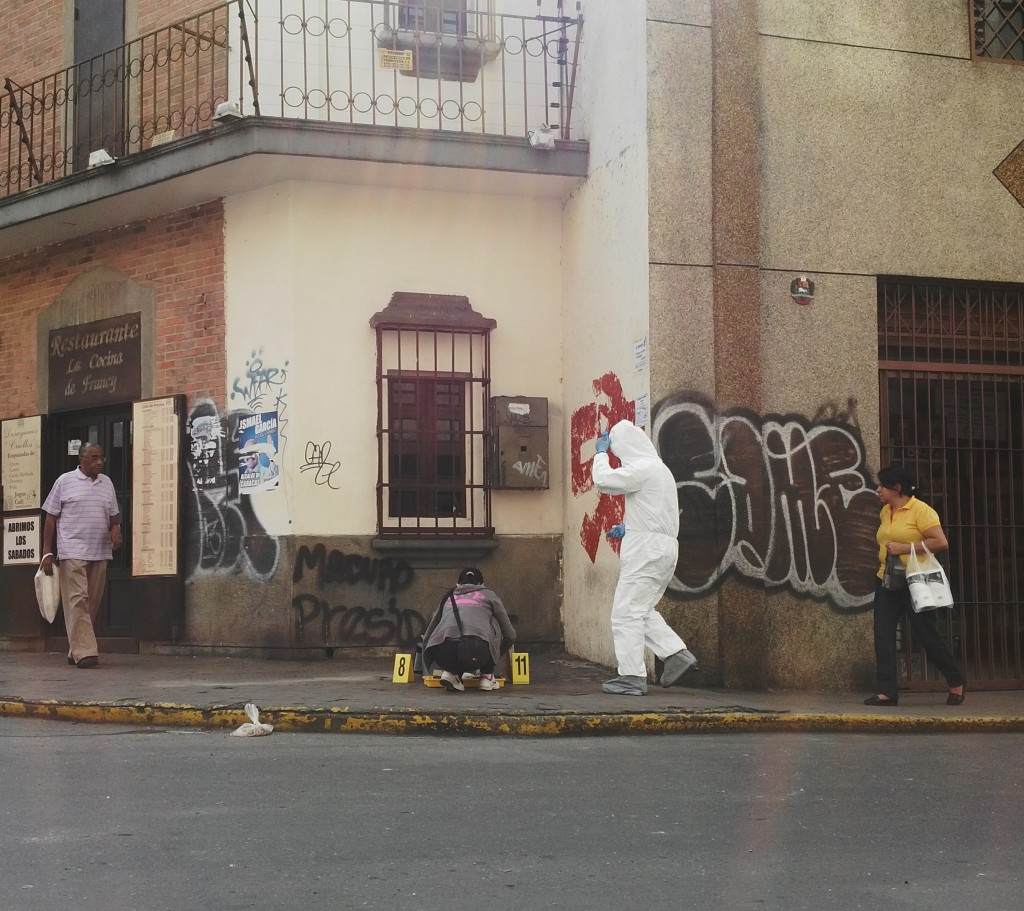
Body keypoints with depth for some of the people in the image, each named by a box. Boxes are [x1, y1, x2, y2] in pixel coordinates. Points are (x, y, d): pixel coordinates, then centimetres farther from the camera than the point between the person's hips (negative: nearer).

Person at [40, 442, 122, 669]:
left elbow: (113, 514, 22)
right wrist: (47, 551, -3)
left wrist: (116, 528, -2)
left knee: (93, 603, 5)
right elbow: (51, 517, 2)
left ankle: (75, 650, 15)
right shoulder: (65, 481, 1)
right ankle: (84, 652, -15)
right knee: (77, 600, -12)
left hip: (100, 553, 5)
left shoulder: (107, 483, 14)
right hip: (72, 552, -5)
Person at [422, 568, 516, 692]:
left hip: (443, 656, 2)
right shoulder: (489, 595, 28)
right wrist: (495, 655, 50)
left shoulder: (448, 597, 34)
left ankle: (451, 672, 8)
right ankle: (487, 676, 24)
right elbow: (510, 635, 29)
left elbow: (427, 636, 33)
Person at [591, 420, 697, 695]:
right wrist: (628, 529, 18)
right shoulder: (660, 469, 20)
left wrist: (601, 453, -2)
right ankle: (677, 654, 8)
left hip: (646, 548, -10)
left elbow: (604, 480, -19)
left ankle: (632, 677, -6)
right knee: (642, 610, 18)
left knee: (626, 612, -6)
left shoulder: (643, 468, -12)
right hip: (665, 547, 10)